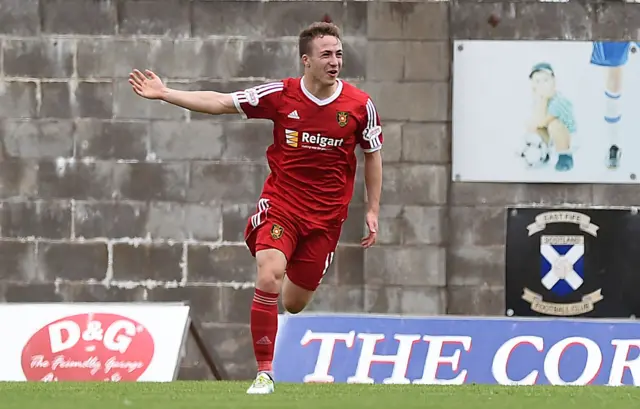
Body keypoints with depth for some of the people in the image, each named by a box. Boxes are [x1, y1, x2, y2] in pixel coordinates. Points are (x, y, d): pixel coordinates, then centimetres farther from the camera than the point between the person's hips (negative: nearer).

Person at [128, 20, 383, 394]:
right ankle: (265, 373, -14)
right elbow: (219, 103, -3)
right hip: (280, 202, -1)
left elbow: (373, 154, 9)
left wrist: (373, 211, 6)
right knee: (269, 278, -24)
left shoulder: (360, 104, -6)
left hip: (326, 215, 1)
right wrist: (164, 94, -9)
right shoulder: (280, 95, -8)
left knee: (295, 303, 7)